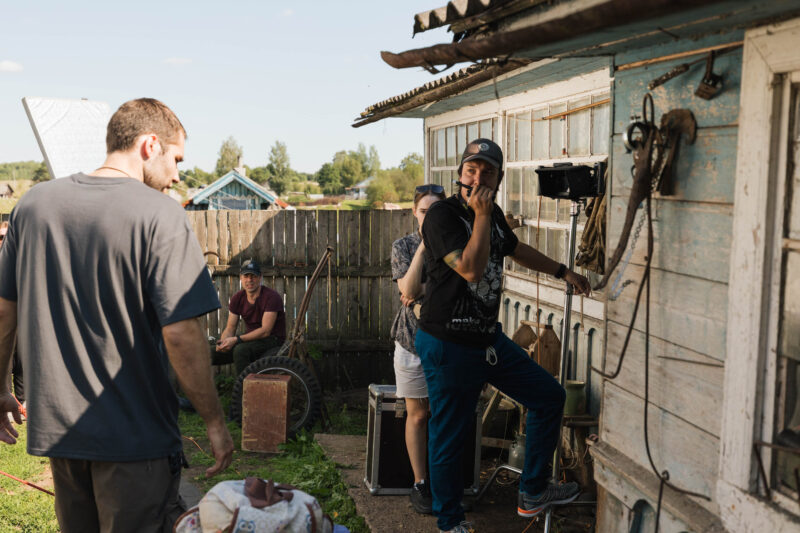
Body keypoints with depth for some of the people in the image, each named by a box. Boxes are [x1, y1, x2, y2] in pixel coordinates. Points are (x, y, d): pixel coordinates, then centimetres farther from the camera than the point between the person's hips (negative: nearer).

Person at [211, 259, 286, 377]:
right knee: (212, 353, -8)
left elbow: (265, 331, -23)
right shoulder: (237, 299, 2)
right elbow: (230, 328, 3)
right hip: (250, 338, 7)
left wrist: (236, 339, -30)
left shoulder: (271, 297, -17)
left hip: (272, 339, -6)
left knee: (240, 350, -35)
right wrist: (224, 342, -21)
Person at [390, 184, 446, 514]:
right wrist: (424, 246, -15)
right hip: (414, 338, -1)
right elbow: (409, 290, -13)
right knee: (418, 415, 3)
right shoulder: (403, 246, 1)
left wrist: (423, 290, -13)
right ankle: (420, 484, 14)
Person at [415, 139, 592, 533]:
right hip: (448, 347, -8)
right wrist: (481, 216, -23)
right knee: (448, 439, 4)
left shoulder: (492, 214, 8)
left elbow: (516, 249, 28)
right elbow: (471, 268, -28)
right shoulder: (442, 215, -16)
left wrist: (563, 271, 34)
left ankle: (532, 493, 25)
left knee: (550, 397, 12)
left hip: (489, 339, 8)